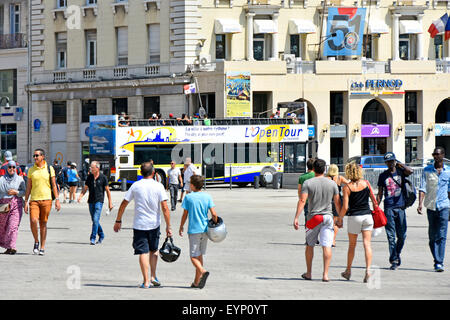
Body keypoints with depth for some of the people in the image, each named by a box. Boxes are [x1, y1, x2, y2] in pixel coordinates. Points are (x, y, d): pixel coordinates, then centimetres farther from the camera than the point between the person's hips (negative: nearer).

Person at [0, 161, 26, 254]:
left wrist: (16, 192, -12)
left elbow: (24, 192, 6)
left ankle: (11, 247, -16)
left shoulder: (20, 179, 8)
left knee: (13, 225, -13)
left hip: (16, 204, -2)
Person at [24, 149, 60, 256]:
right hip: (34, 200, 1)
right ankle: (36, 241, 6)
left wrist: (57, 200, -4)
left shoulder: (49, 169, 2)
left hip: (46, 199, -1)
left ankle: (42, 248, 10)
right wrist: (26, 202, 5)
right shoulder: (31, 170, 6)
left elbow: (54, 185, 3)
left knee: (43, 224, 3)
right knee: (33, 221, -17)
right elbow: (28, 187, 9)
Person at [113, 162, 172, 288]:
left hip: (139, 225, -1)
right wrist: (168, 226, -5)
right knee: (153, 250, 20)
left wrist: (118, 221, 10)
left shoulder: (135, 186, -3)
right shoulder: (159, 186, -5)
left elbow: (123, 204, 0)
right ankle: (153, 277, 14)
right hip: (154, 224, 1)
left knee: (143, 252, 1)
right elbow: (165, 208, -10)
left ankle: (146, 281, -3)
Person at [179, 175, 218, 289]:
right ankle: (197, 282, 17)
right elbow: (213, 214, -6)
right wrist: (215, 225, 9)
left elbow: (185, 214, -2)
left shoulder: (188, 197, -7)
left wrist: (181, 227, 12)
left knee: (194, 256, 0)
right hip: (205, 229, 4)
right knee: (199, 255, 15)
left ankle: (202, 271, -28)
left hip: (194, 230, -4)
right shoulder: (207, 197, 0)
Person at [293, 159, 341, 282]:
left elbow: (302, 200, -13)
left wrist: (296, 217, -15)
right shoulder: (332, 183, 2)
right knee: (326, 246, -3)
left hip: (313, 217, -1)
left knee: (310, 245, 15)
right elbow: (337, 203, 5)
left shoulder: (308, 183, -5)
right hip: (328, 216, 1)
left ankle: (308, 273, 23)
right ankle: (325, 274, -11)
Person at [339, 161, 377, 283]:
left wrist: (340, 219, 2)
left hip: (354, 217, -2)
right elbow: (374, 201, 7)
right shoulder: (366, 183, 1)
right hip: (367, 216, 2)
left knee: (352, 245, 11)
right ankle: (368, 269, -15)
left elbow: (345, 207, -10)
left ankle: (348, 271, 24)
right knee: (367, 243, -1)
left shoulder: (347, 187, -8)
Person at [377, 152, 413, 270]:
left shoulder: (400, 171, 5)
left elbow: (410, 171, -19)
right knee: (391, 236, -4)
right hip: (388, 208, 0)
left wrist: (399, 164, -7)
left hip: (400, 207, 0)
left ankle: (397, 254, 28)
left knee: (402, 235, 5)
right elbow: (380, 194, 12)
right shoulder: (383, 175, 9)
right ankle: (394, 260, -1)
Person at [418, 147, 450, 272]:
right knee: (432, 236, 5)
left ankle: (439, 263, -13)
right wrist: (420, 204, -12)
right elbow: (422, 188, 0)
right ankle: (437, 261, 16)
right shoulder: (427, 170, 4)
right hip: (431, 206, 1)